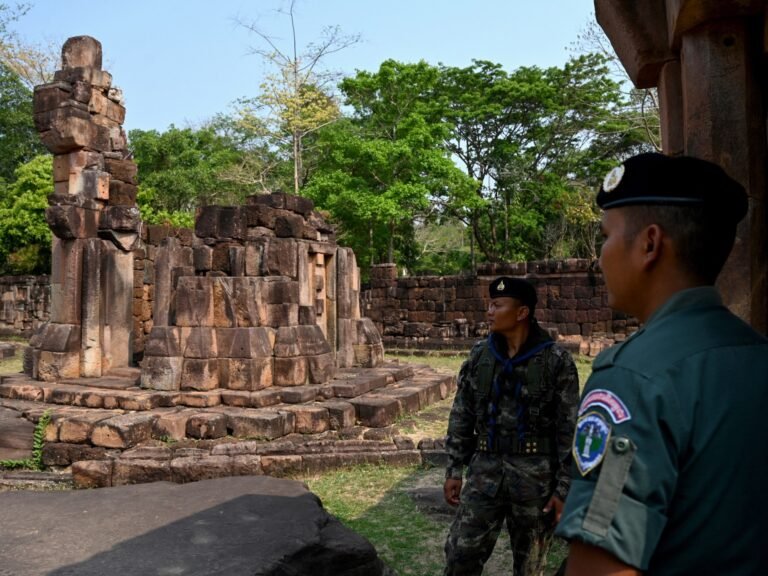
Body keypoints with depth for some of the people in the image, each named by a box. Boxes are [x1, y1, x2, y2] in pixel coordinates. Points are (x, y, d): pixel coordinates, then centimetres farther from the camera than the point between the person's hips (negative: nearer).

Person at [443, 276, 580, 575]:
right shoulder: (479, 355, 3)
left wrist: (564, 488, -8)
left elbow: (569, 428, -7)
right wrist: (454, 470, 5)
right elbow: (461, 416, 7)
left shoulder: (556, 361, -8)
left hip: (535, 474, -3)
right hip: (485, 470, 3)